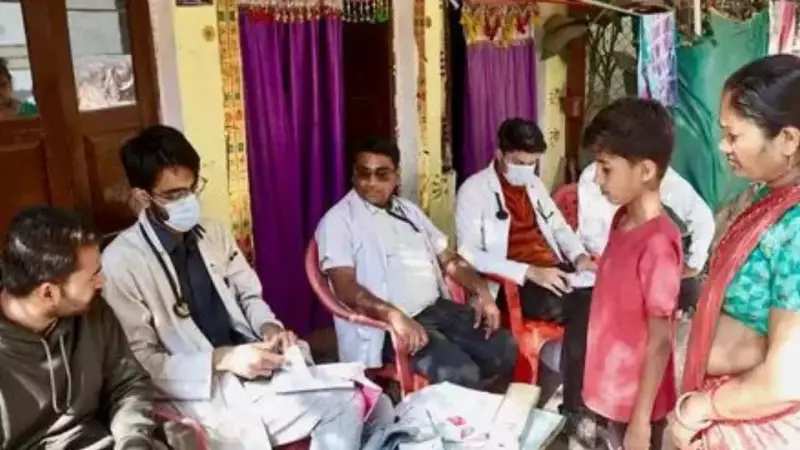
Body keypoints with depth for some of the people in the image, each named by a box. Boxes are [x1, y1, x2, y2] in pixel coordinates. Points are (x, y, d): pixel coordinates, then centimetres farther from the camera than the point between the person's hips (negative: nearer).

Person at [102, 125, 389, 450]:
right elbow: (140, 362, -11)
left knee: (346, 401, -8)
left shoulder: (214, 232, 8)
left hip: (250, 373, 6)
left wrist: (269, 327, -6)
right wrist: (221, 359, -21)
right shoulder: (121, 262, -11)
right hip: (194, 392, -6)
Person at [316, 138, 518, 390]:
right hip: (390, 323, -7)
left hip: (438, 307, 8)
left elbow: (447, 259, 19)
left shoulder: (408, 210, 18)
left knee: (504, 349, -4)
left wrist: (481, 291, 1)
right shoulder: (339, 220, -5)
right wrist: (394, 315, -34)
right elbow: (346, 288, -17)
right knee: (461, 374, -26)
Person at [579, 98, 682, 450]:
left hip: (633, 405, -7)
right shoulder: (622, 220, 0)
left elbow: (659, 342, -21)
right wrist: (595, 385, 15)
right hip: (607, 392, 7)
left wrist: (641, 421, -16)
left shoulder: (657, 243, -25)